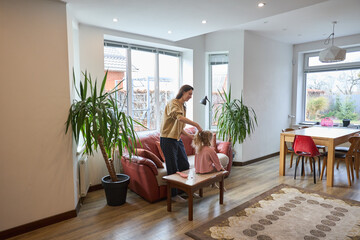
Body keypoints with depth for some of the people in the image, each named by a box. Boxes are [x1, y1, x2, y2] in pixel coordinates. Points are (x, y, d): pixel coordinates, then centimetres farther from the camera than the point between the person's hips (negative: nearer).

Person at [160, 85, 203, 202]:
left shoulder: (183, 106, 14)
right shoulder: (173, 103, -14)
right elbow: (179, 117, -34)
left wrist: (188, 135, 4)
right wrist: (197, 125, -33)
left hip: (178, 139, 9)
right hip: (168, 140, -9)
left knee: (185, 166, 12)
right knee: (173, 169, 0)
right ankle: (174, 194, 16)